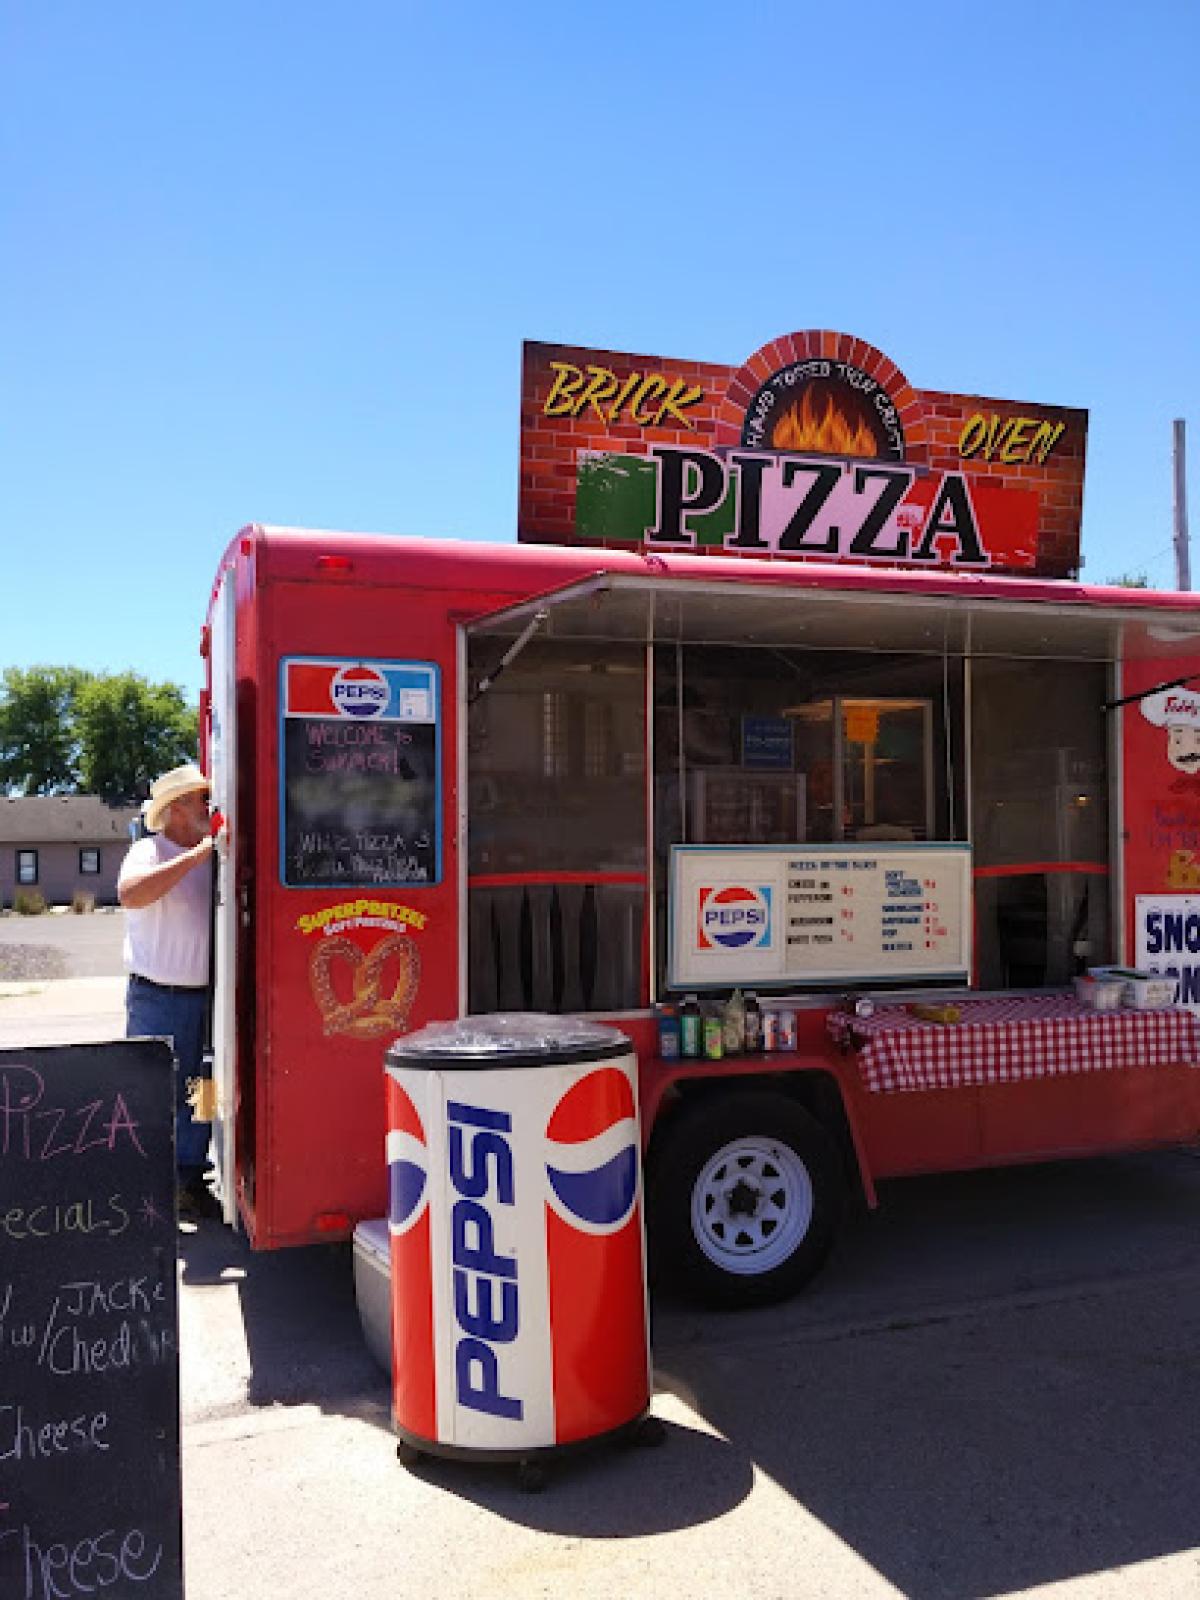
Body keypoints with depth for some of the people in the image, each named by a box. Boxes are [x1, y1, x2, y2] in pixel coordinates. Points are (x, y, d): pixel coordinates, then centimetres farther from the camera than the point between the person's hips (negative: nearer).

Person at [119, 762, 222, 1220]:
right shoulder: (149, 851, -8)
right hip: (158, 998, -6)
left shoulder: (212, 854, 9)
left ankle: (189, 1182, 21)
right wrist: (196, 856, -28)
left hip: (206, 995, 6)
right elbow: (130, 895, -29)